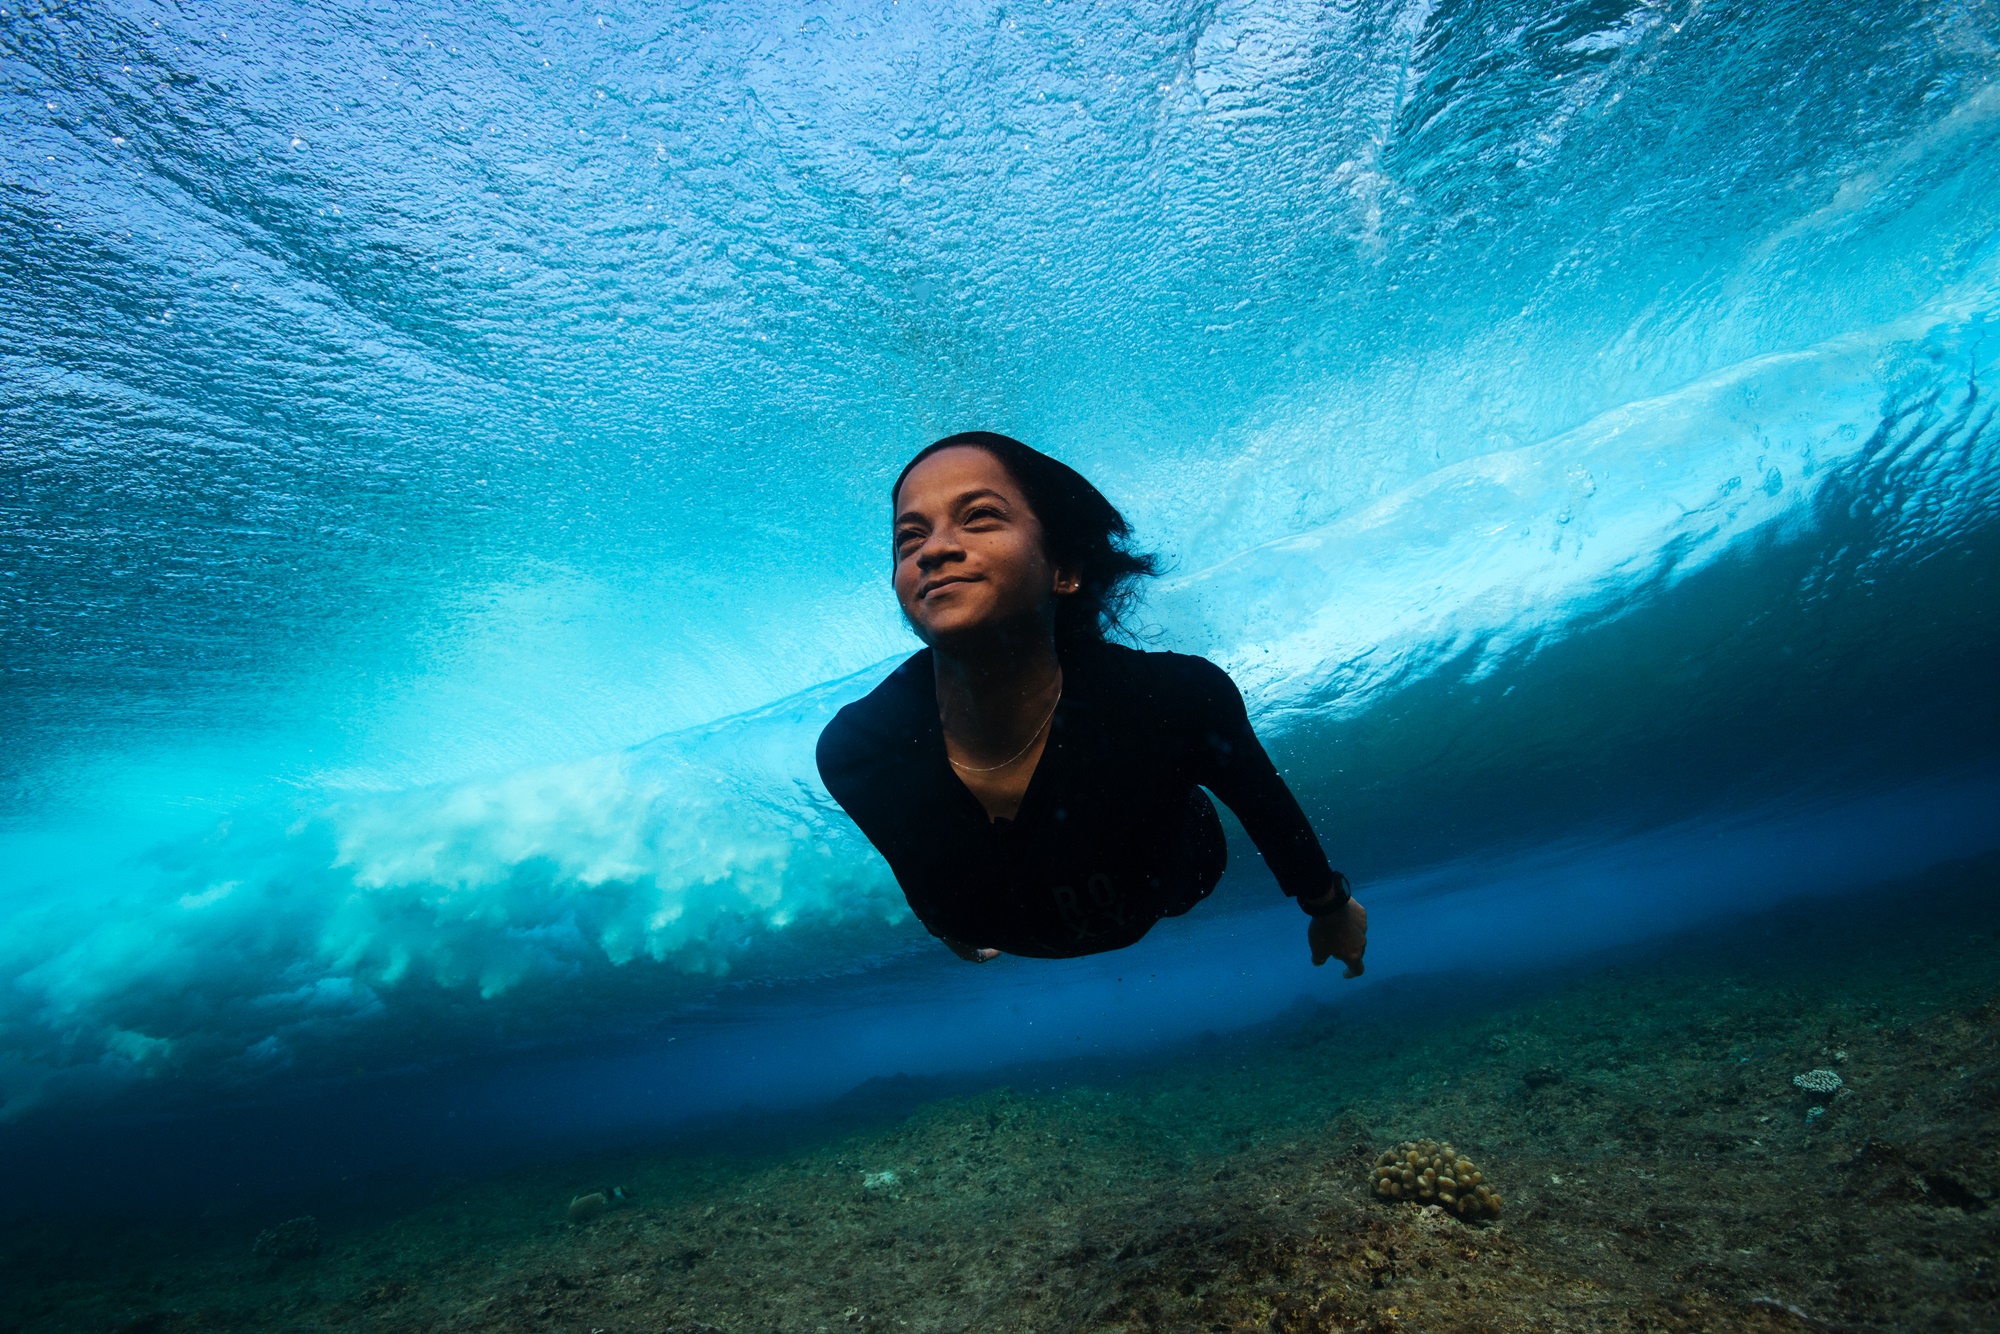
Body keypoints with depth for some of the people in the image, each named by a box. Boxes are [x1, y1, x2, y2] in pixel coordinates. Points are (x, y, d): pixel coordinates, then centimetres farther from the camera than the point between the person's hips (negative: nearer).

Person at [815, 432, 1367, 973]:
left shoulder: (1179, 700, -44)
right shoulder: (850, 751, -38)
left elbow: (1264, 800, -20)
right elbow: (904, 852, -12)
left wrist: (1330, 904, 0)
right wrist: (951, 925, 9)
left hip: (1178, 891, 0)